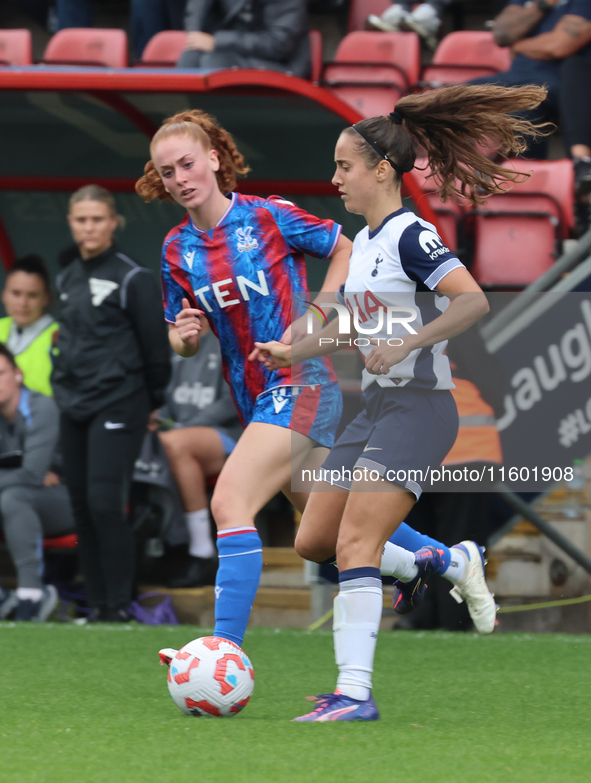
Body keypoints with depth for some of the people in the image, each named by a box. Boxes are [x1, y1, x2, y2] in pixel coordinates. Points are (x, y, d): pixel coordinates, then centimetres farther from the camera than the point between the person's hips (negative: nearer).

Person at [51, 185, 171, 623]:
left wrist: (151, 402, 4)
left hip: (117, 406, -7)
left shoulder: (133, 279, -7)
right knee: (83, 508, 6)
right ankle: (97, 604, 12)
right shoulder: (68, 280, 13)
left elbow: (156, 346, -3)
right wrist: (64, 387, 16)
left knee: (105, 503, -14)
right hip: (74, 407, 7)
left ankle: (119, 605, -8)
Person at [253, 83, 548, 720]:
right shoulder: (363, 241, 14)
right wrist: (292, 353, 23)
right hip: (375, 407, 9)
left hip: (419, 409, -9)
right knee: (313, 541, 8)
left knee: (354, 544, -18)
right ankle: (442, 564, 27)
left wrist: (406, 344, -30)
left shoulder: (410, 235, -13)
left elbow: (474, 300, -25)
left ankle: (355, 693, -19)